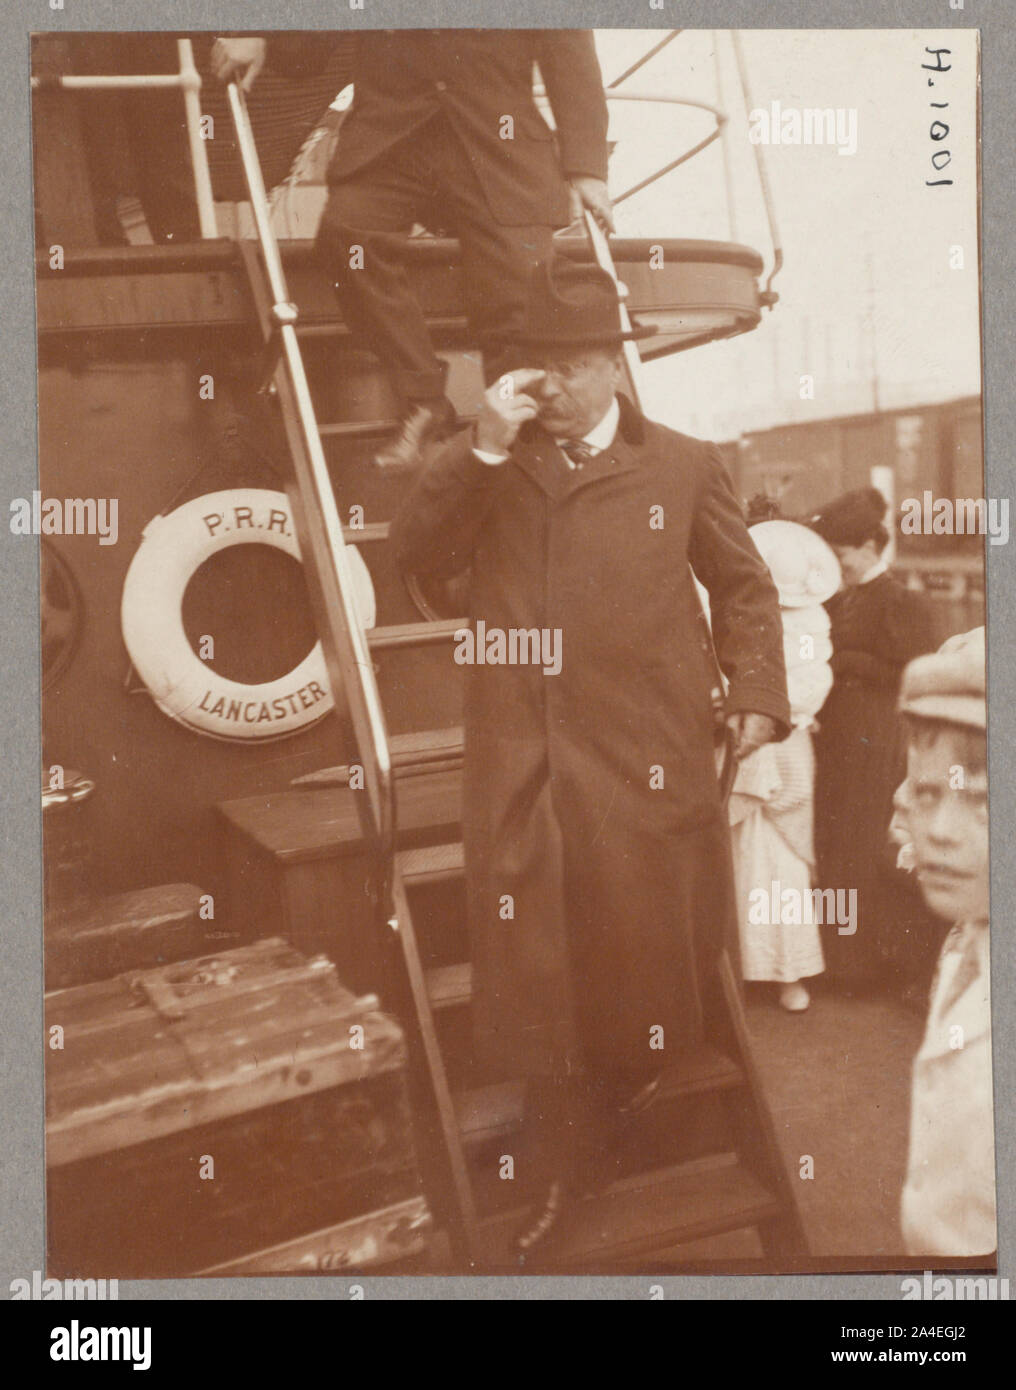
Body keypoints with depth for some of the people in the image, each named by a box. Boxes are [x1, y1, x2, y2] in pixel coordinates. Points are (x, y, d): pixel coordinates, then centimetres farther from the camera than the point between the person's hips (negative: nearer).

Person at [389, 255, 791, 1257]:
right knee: (537, 977, 7)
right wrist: (481, 448, -10)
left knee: (645, 952, 11)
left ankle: (634, 1078, 42)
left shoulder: (682, 466, 7)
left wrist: (756, 695, 7)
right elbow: (415, 550, -3)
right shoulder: (493, 467, 11)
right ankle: (557, 1176, 25)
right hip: (520, 771, 1)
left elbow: (743, 584, 16)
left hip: (645, 766, -1)